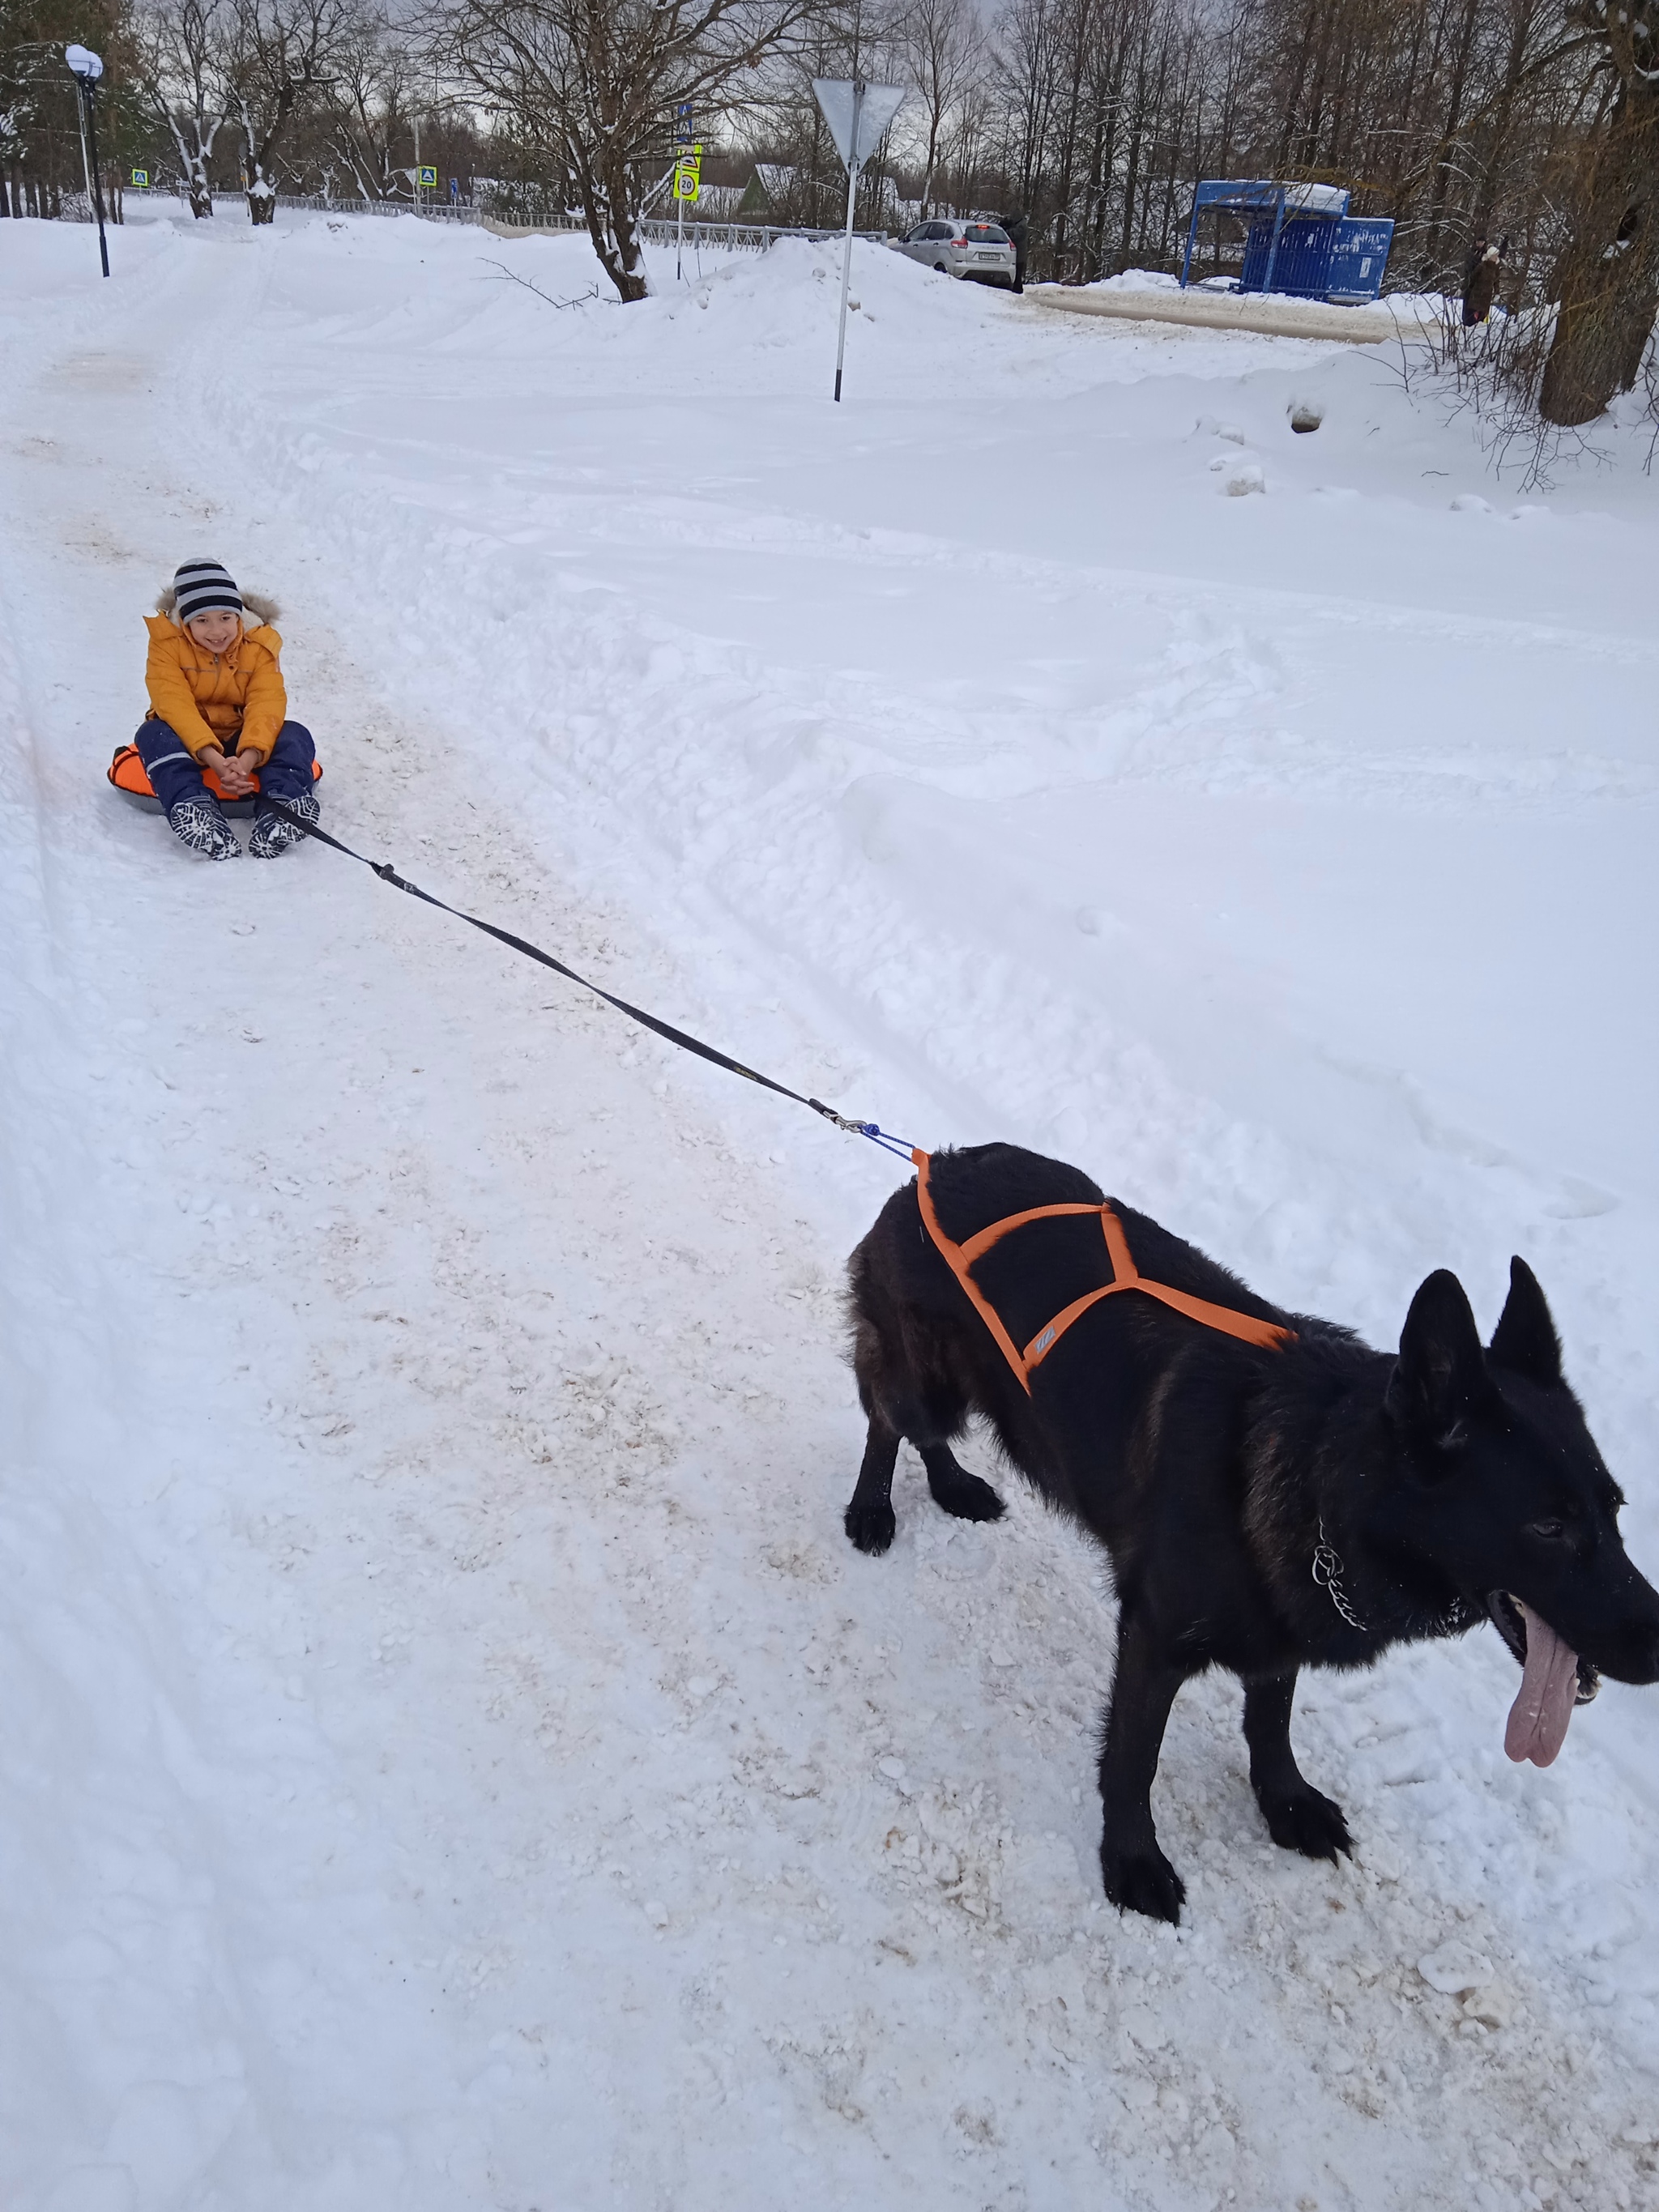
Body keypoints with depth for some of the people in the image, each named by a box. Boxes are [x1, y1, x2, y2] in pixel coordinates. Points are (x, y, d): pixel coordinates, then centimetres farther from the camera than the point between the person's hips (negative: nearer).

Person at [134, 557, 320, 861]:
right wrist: (214, 759, -42)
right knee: (153, 734, -31)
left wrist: (247, 759, -42)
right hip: (188, 741, -1)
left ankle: (281, 804, -46)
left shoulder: (259, 647, -8)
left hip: (243, 743, 1)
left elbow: (266, 707, -21)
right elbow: (175, 705, -25)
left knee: (295, 736, -23)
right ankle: (192, 806, -50)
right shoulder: (167, 644, -12)